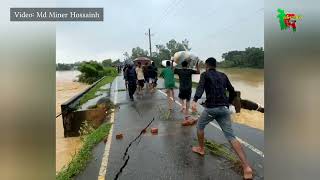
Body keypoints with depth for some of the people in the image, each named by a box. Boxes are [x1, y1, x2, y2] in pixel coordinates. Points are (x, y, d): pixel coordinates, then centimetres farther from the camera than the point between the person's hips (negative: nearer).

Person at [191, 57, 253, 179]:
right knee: (231, 136, 3)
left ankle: (201, 149, 36)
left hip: (210, 108, -4)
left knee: (200, 126, 23)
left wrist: (194, 101, -32)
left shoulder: (205, 74, 3)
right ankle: (246, 167, -5)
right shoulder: (223, 75, 17)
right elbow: (232, 92, 20)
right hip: (224, 109, 4)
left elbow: (200, 88, -18)